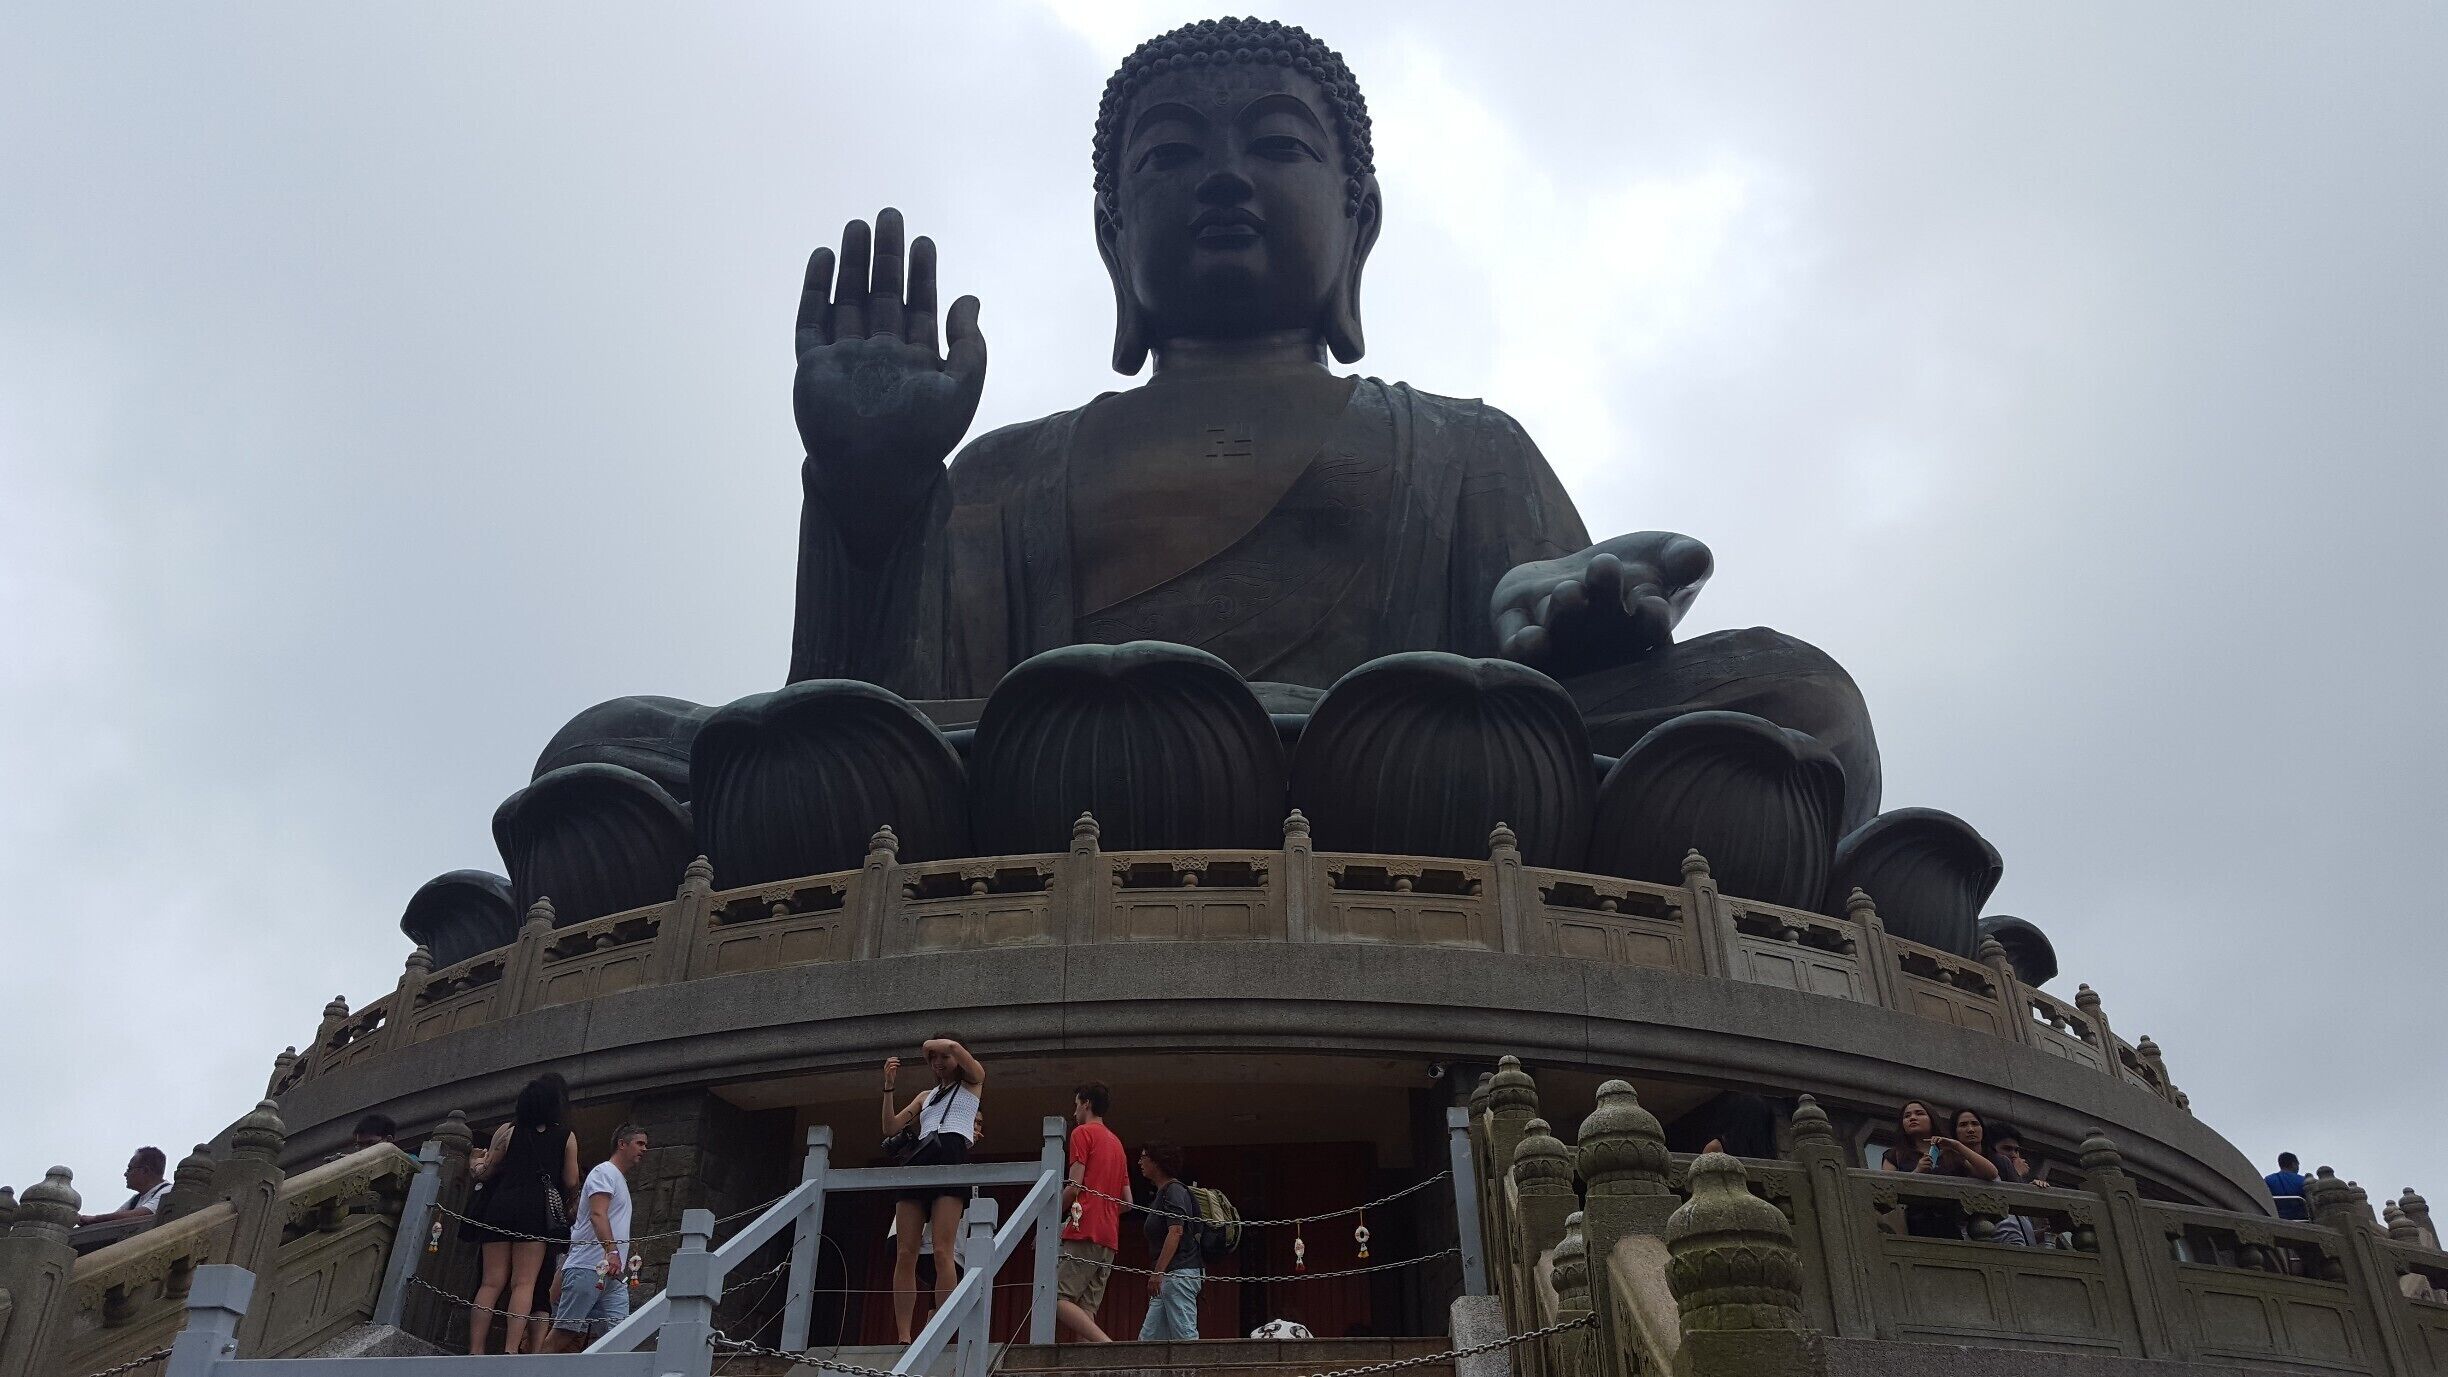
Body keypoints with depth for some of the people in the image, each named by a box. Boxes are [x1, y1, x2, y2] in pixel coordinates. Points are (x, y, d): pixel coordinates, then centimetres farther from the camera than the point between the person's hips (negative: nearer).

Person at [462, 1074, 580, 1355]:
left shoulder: (508, 1131, 8)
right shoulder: (566, 1137, 5)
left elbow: (486, 1172, 11)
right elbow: (571, 1183, 6)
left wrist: (475, 1165, 34)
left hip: (500, 1207, 2)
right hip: (536, 1212, -2)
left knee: (491, 1283, 4)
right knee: (524, 1284, -3)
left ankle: (475, 1351, -1)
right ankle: (510, 1351, -13)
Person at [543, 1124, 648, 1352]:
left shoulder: (620, 1180, 29)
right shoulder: (604, 1172, -1)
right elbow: (597, 1214, -17)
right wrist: (612, 1252, -30)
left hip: (613, 1275, 9)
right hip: (588, 1268, -9)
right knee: (565, 1337, -11)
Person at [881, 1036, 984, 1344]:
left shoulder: (972, 1082, 17)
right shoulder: (926, 1095, 31)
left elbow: (953, 1046, -1)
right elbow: (890, 1128, 21)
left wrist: (931, 1043, 18)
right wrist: (889, 1086, 14)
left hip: (951, 1158, -5)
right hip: (917, 1162, 5)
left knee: (942, 1252, -17)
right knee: (904, 1255, -6)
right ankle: (903, 1337, -7)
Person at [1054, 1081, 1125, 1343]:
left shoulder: (1083, 1133, 1)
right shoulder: (1117, 1142, 25)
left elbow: (1074, 1186, -8)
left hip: (1083, 1233, -8)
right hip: (1109, 1237, 8)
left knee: (1057, 1299, -14)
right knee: (1085, 1310, 4)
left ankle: (1107, 1344, -29)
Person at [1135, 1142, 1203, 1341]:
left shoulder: (1174, 1190, -8)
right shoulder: (1161, 1193, 23)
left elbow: (1176, 1232, -19)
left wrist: (1157, 1273, -24)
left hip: (1178, 1273, -11)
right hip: (1168, 1278, 11)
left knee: (1185, 1335, -12)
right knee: (1147, 1339, 6)